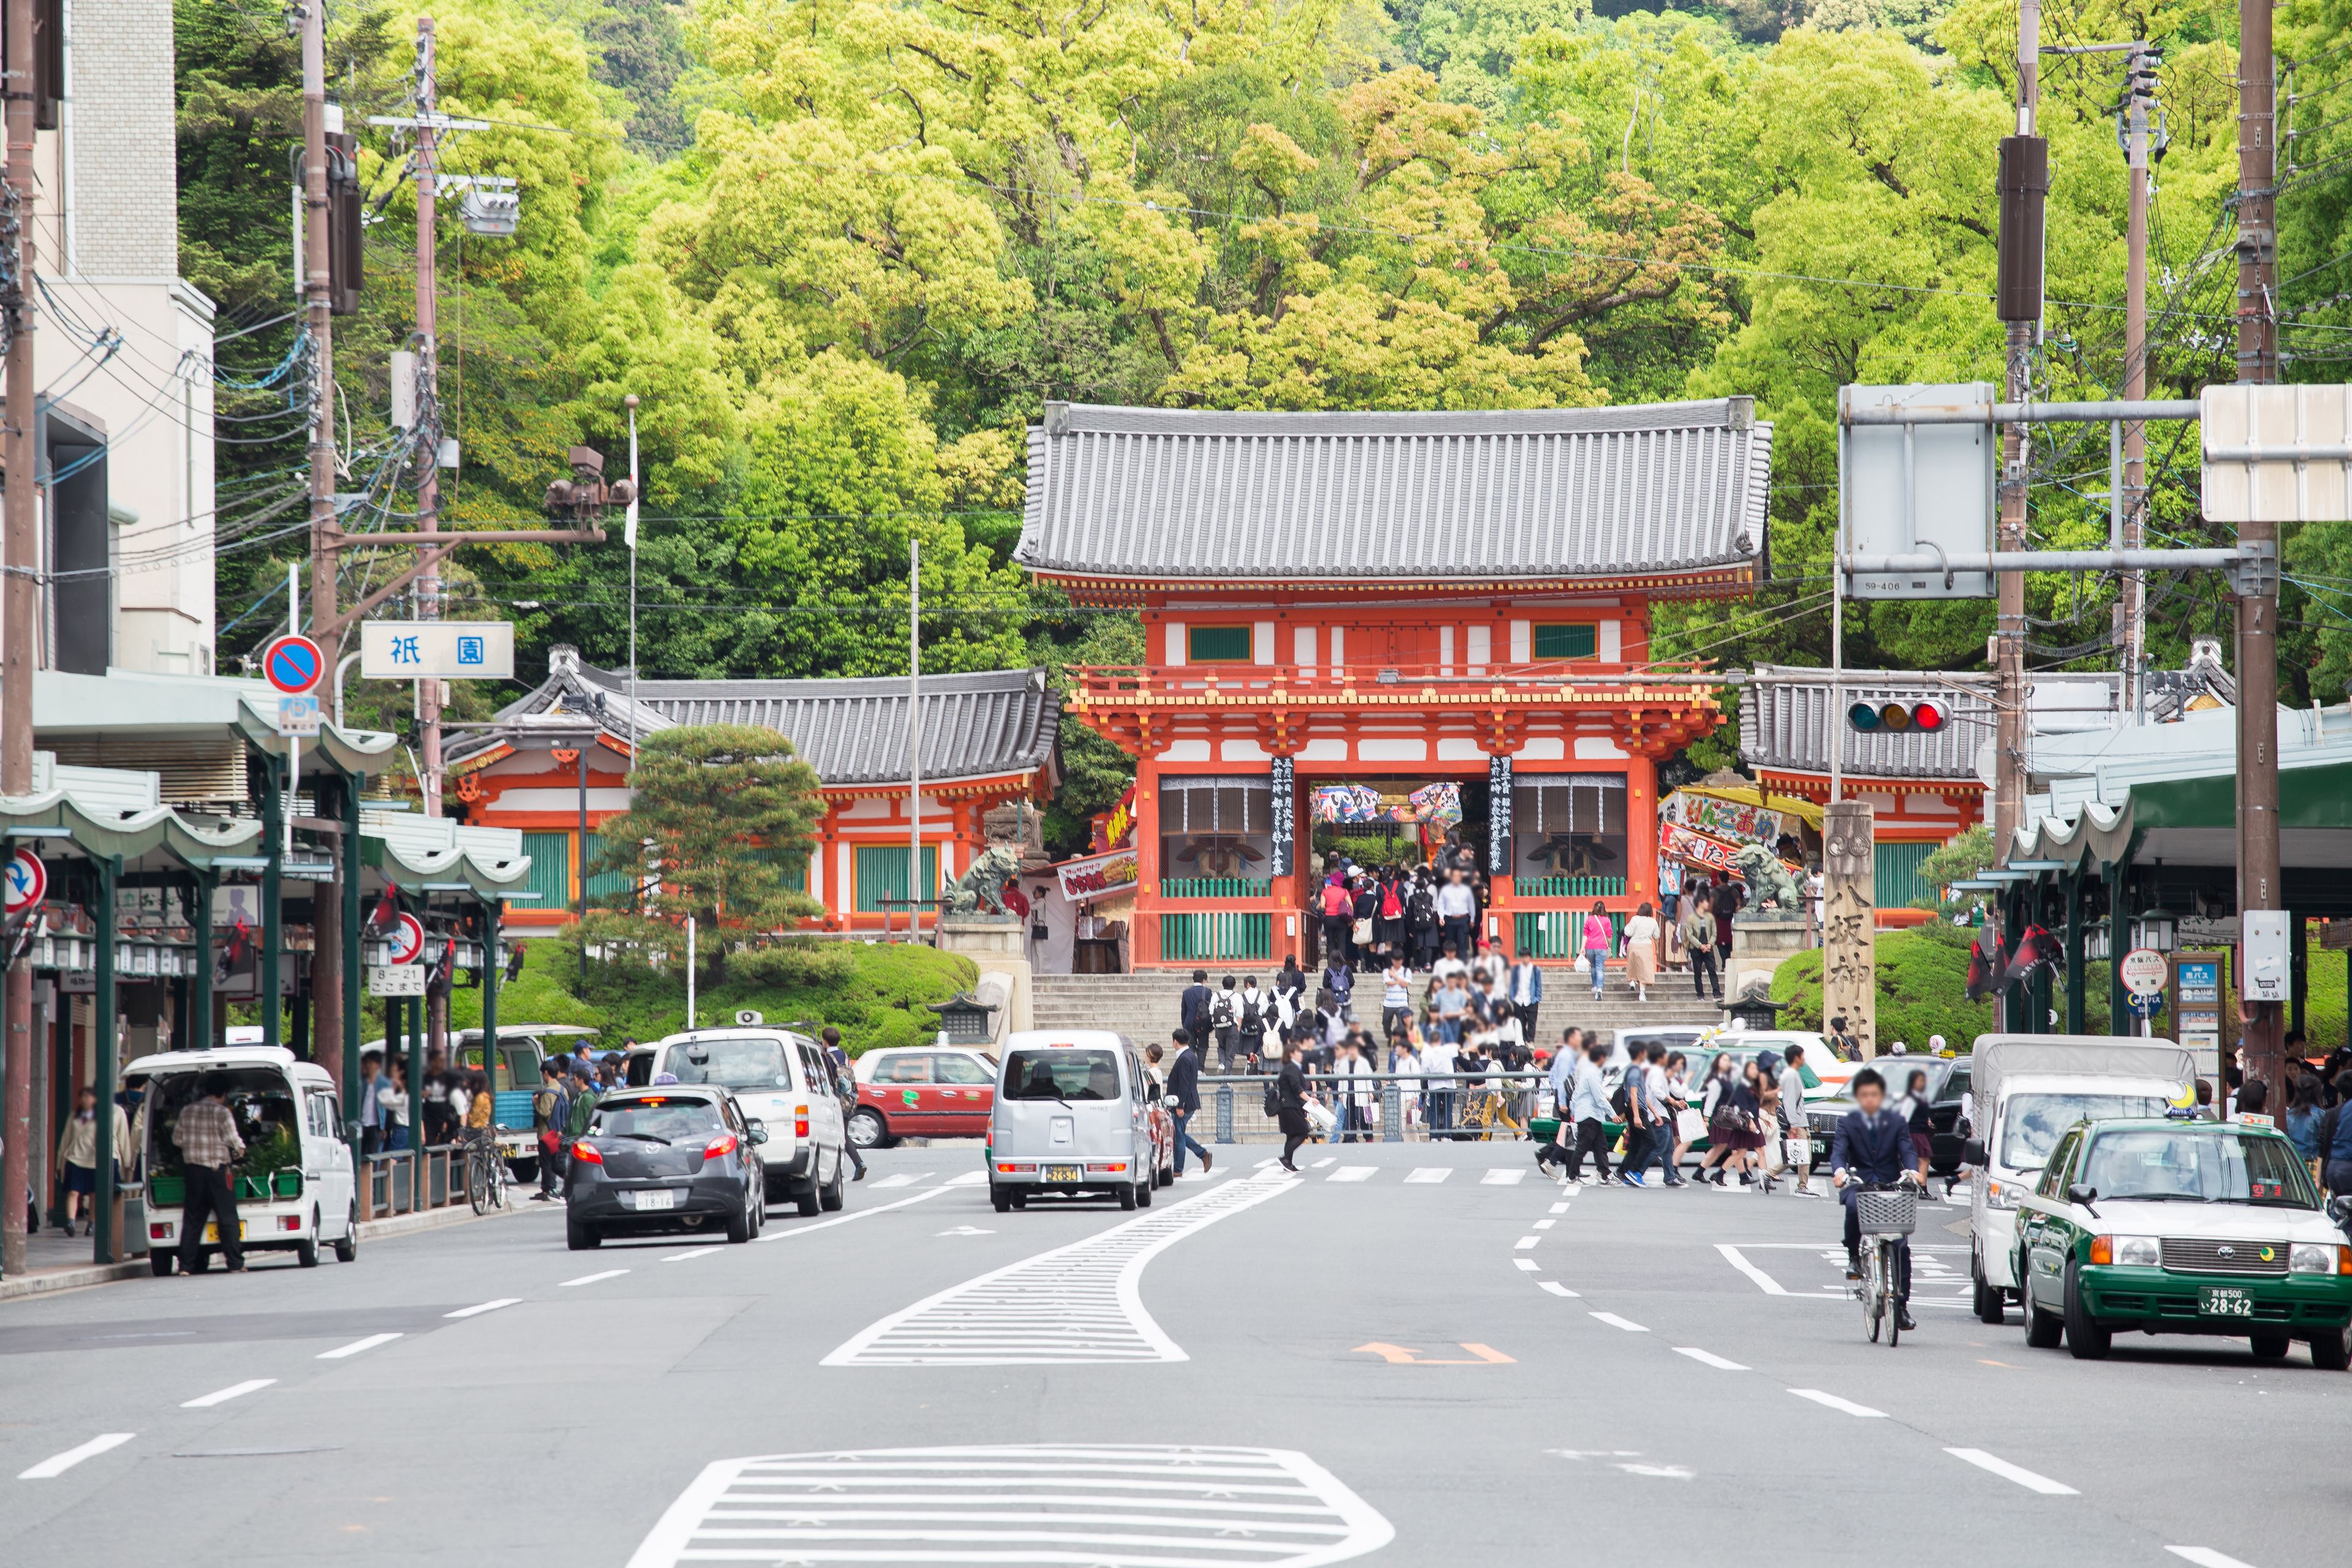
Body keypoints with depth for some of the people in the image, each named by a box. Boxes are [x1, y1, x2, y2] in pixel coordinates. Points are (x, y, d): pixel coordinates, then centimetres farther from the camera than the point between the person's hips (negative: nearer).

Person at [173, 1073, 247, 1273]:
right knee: (227, 1218, 0)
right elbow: (233, 1140, -10)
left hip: (194, 1170, 4)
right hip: (218, 1170, -4)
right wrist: (240, 1151, 10)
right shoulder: (221, 1112, -10)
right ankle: (236, 1264, -1)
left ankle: (186, 1265, 5)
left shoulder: (187, 1112, 5)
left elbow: (177, 1138, 10)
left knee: (193, 1219, 8)